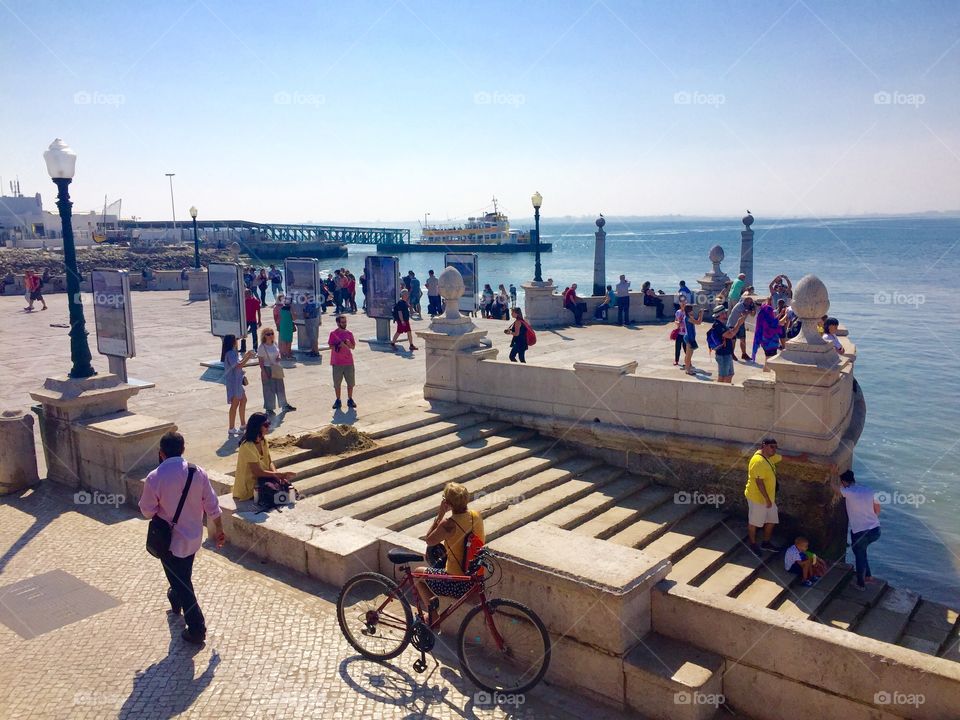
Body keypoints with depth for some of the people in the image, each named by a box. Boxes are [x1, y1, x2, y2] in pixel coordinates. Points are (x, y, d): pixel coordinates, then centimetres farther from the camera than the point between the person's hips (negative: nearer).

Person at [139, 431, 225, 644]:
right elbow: (212, 506, -5)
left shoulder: (155, 478, -21)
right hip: (193, 536, 4)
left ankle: (196, 628, 11)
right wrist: (219, 530, 8)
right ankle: (176, 600, 56)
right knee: (184, 575, 29)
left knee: (181, 581, 8)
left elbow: (147, 511, -10)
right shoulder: (198, 472, -11)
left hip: (170, 540, -4)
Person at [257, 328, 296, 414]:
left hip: (277, 369, 6)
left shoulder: (275, 345, 6)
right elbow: (261, 361, -12)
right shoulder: (262, 347, -11)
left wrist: (279, 358, -4)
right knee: (269, 389, 0)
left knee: (280, 387, 13)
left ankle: (285, 405, 25)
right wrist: (263, 372, -18)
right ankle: (269, 408, 12)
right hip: (267, 369, -6)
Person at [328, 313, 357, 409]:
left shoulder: (349, 333, 6)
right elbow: (331, 346, -7)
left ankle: (350, 400, 19)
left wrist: (348, 343, -12)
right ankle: (338, 401, 16)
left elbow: (353, 347, 7)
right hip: (337, 362, -3)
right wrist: (340, 345, -21)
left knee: (351, 382, 6)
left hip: (349, 362, 3)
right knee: (337, 383, 5)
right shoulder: (333, 334, -3)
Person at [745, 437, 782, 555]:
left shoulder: (769, 457, 4)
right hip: (757, 498, -10)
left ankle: (766, 543, 35)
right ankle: (753, 544, 25)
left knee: (771, 520, 18)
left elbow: (782, 458, 22)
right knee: (754, 522, 9)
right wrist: (767, 499, -23)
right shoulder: (758, 461, -26)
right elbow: (759, 482, -27)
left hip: (768, 497, 10)